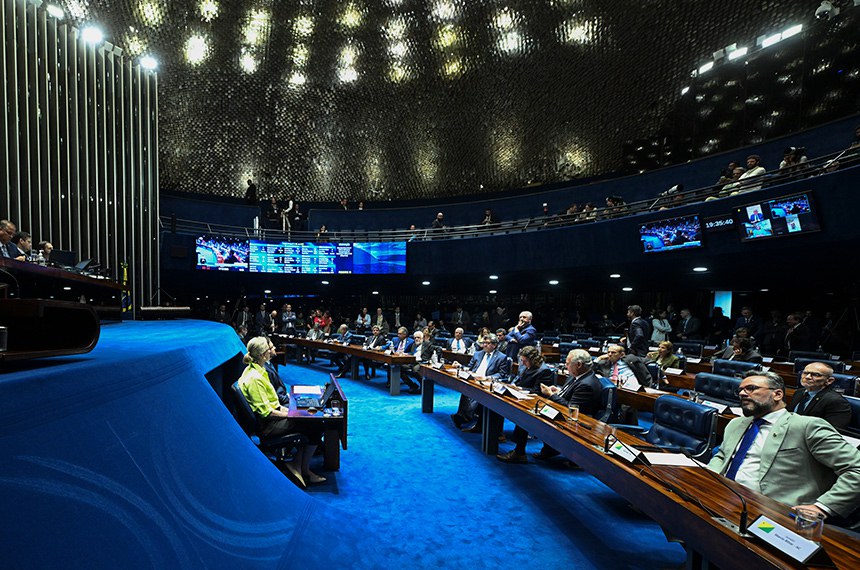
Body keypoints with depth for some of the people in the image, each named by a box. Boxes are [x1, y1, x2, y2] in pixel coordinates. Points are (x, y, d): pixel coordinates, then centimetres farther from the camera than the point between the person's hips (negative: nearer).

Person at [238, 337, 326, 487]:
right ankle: (304, 470, 4)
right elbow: (266, 412, -23)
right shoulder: (254, 378, -25)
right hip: (267, 426, -10)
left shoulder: (255, 369, 6)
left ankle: (296, 465, 7)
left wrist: (282, 408, 8)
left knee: (310, 421, 5)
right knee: (316, 426, -10)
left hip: (268, 418, 10)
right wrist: (289, 414, -14)